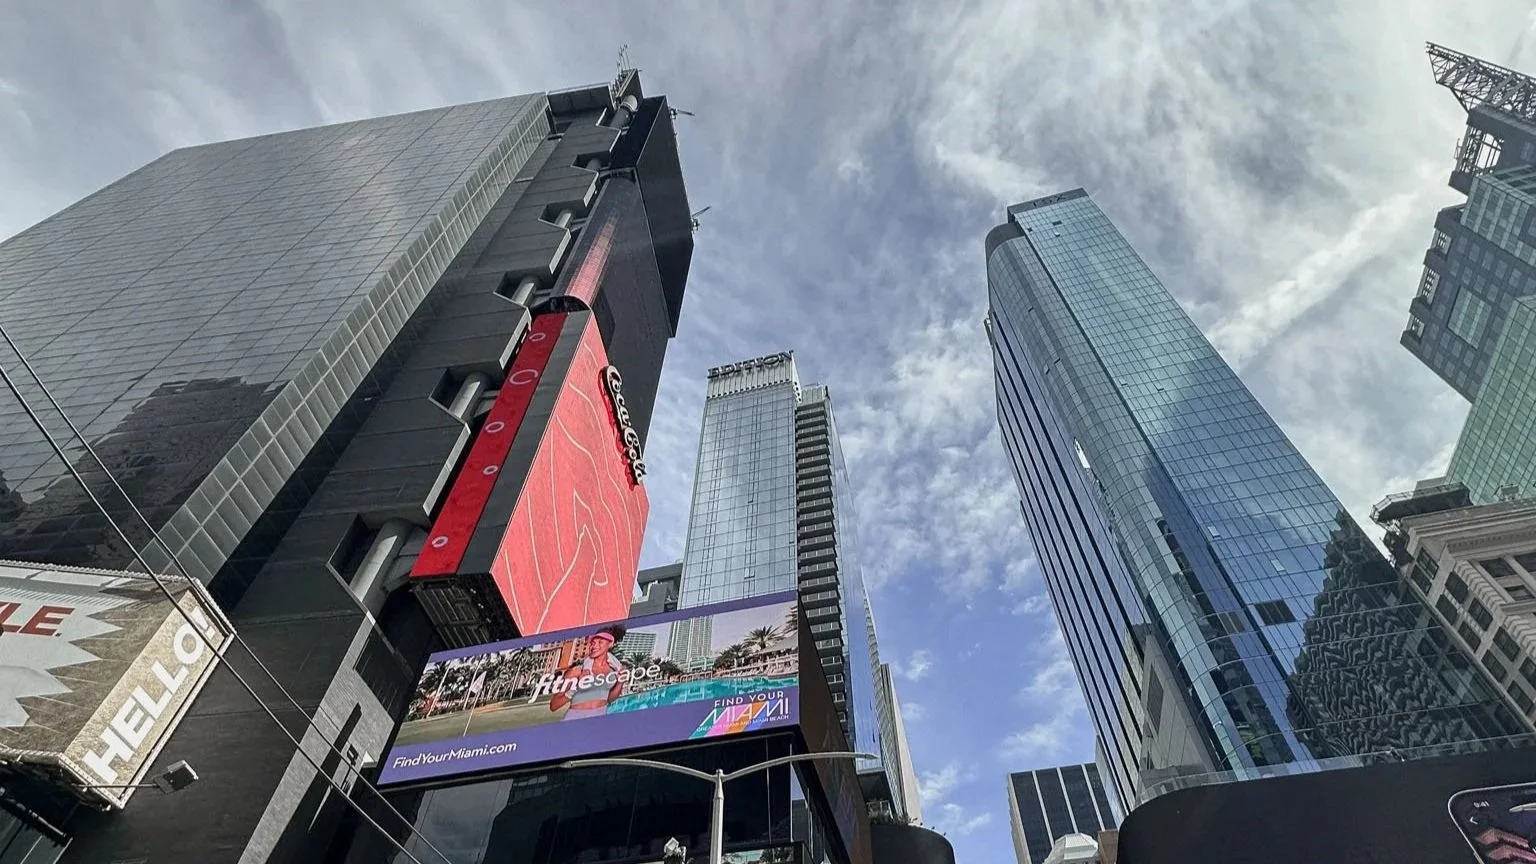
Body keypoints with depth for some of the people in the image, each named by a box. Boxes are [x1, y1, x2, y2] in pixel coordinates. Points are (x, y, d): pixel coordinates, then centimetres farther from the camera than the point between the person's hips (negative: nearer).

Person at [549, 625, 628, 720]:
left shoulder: (616, 667, 0)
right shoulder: (577, 670, -12)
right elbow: (553, 706, -12)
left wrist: (620, 682, -2)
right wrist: (575, 688, -24)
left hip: (600, 717, 4)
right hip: (575, 719, -4)